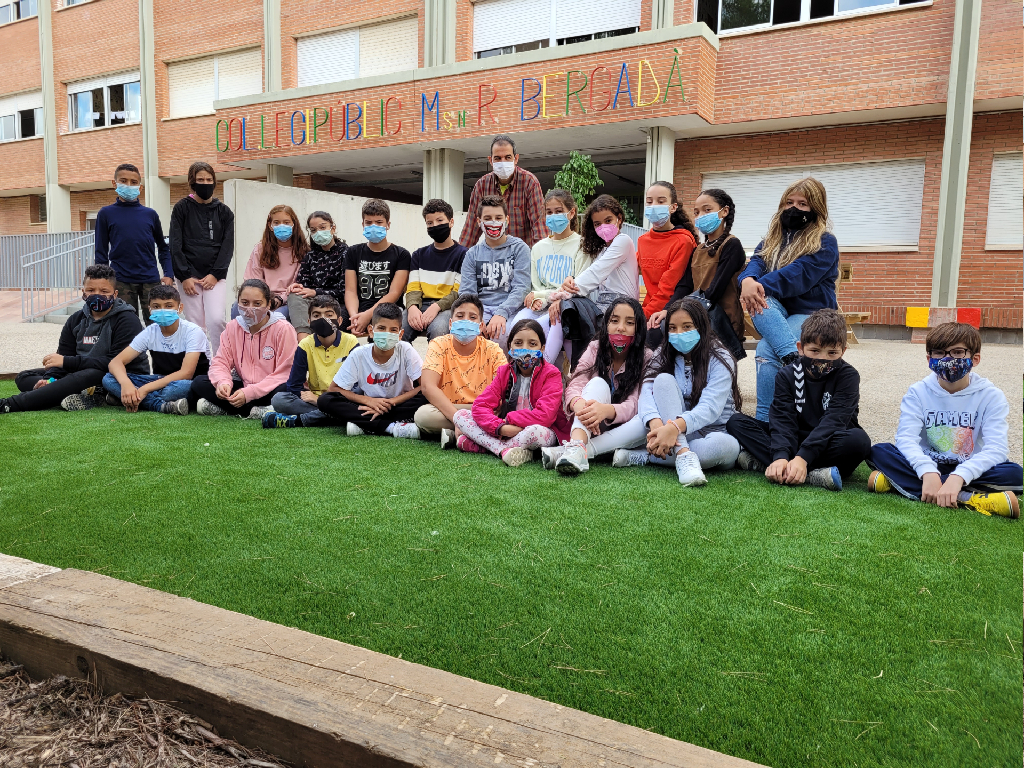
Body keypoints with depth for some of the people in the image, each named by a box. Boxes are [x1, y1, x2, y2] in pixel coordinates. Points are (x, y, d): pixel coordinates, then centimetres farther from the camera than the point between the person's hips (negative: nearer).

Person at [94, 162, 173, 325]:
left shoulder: (150, 214, 8)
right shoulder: (106, 213, 5)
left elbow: (163, 247, 15)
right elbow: (101, 252, 6)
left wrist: (169, 274, 3)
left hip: (151, 280, 1)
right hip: (121, 281, -1)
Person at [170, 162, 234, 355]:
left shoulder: (224, 212, 9)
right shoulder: (182, 208, 5)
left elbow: (227, 246, 4)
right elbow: (175, 245, 0)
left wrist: (215, 274, -7)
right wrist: (184, 276, -8)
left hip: (215, 277, 0)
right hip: (188, 276, 0)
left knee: (216, 319, -16)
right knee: (196, 325, 0)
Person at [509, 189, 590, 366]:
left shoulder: (580, 245, 3)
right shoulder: (539, 247, 20)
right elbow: (535, 284, 16)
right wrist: (538, 299, -7)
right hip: (541, 305, 5)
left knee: (540, 326, -36)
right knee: (517, 324, -28)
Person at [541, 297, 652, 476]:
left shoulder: (646, 359, -7)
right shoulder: (596, 349, -1)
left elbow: (634, 405, -20)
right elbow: (574, 385, -15)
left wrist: (606, 410, -44)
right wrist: (579, 404, -42)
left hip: (621, 431, 0)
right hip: (591, 428, 0)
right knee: (598, 383, -26)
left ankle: (583, 451, -45)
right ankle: (577, 444, -52)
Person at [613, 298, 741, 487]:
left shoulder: (720, 360, -9)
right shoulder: (665, 358, 4)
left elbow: (710, 408, -24)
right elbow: (647, 391, -15)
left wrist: (674, 427, -43)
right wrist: (655, 424, -38)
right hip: (677, 436, 2)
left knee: (727, 445, -38)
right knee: (663, 379, -20)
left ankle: (642, 457, -30)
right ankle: (684, 456, -36)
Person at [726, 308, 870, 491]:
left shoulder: (848, 376, -10)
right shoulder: (787, 375, -2)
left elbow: (833, 421, -23)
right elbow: (782, 419, -16)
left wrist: (803, 457, -37)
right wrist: (780, 456, -36)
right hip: (795, 439, 2)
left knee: (859, 439, -36)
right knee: (736, 422, -15)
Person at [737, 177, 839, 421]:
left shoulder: (825, 243, 0)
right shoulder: (773, 238, 16)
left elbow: (800, 273, -18)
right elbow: (757, 261, -4)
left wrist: (763, 286, -34)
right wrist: (748, 280, -29)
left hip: (811, 314, -4)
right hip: (776, 313, 4)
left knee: (766, 349, -32)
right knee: (759, 299, -33)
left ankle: (764, 420, -30)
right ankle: (792, 359, -48)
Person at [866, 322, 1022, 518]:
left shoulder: (990, 396, -5)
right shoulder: (918, 392, -3)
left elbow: (996, 448, -18)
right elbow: (906, 438, -17)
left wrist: (958, 477, -36)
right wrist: (928, 472, -37)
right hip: (927, 465, 0)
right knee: (878, 452, -24)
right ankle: (967, 499, -33)